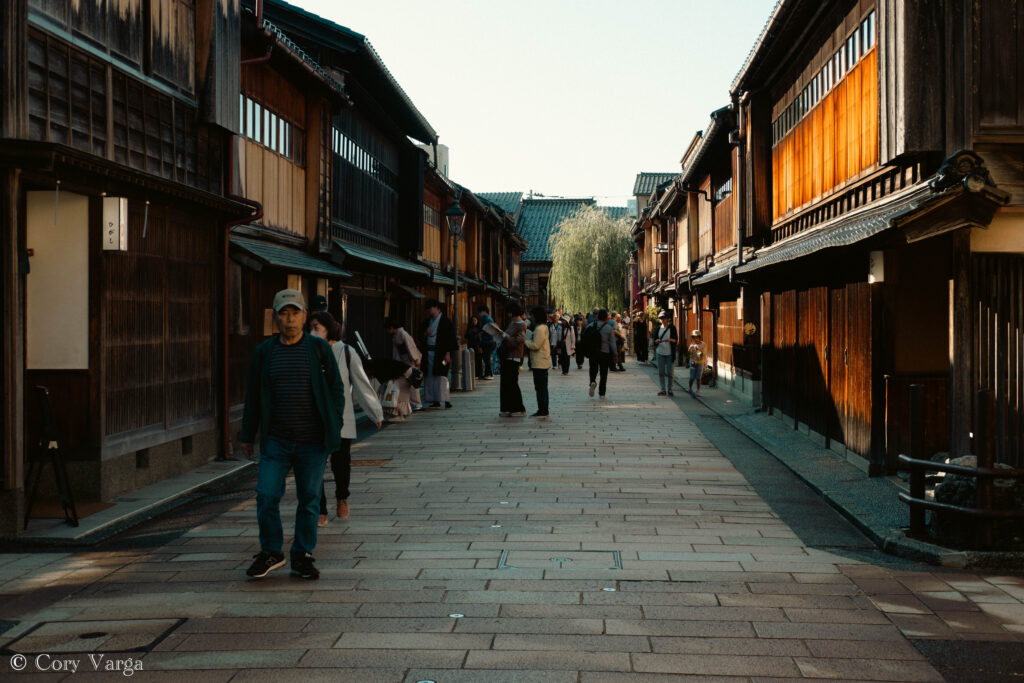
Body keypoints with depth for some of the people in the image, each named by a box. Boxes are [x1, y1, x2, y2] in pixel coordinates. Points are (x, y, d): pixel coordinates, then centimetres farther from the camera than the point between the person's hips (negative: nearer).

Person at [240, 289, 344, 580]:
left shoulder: (319, 348, 1)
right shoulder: (264, 352, 5)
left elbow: (336, 390, 4)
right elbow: (252, 396, 10)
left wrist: (334, 429, -2)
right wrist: (247, 436, 10)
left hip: (312, 442, -1)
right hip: (275, 441, 1)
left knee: (309, 500, 6)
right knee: (267, 496, -4)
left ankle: (302, 557, 20)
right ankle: (271, 553, 16)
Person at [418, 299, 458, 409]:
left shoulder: (445, 321, -3)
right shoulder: (427, 322, 16)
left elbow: (450, 337, -6)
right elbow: (420, 336, 20)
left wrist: (448, 353, -13)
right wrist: (425, 333, -4)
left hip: (440, 353, -6)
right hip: (429, 353, 6)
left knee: (441, 376, -12)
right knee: (430, 376, 3)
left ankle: (447, 401, -11)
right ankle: (435, 401, 8)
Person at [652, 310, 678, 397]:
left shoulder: (672, 328, -1)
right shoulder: (658, 328, 9)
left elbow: (676, 339, -4)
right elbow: (655, 339, 12)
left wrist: (670, 339, -24)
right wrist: (657, 341, -11)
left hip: (670, 353, -3)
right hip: (660, 352, 3)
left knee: (669, 372, -1)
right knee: (661, 372, 2)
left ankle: (669, 389, 8)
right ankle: (662, 389, 8)